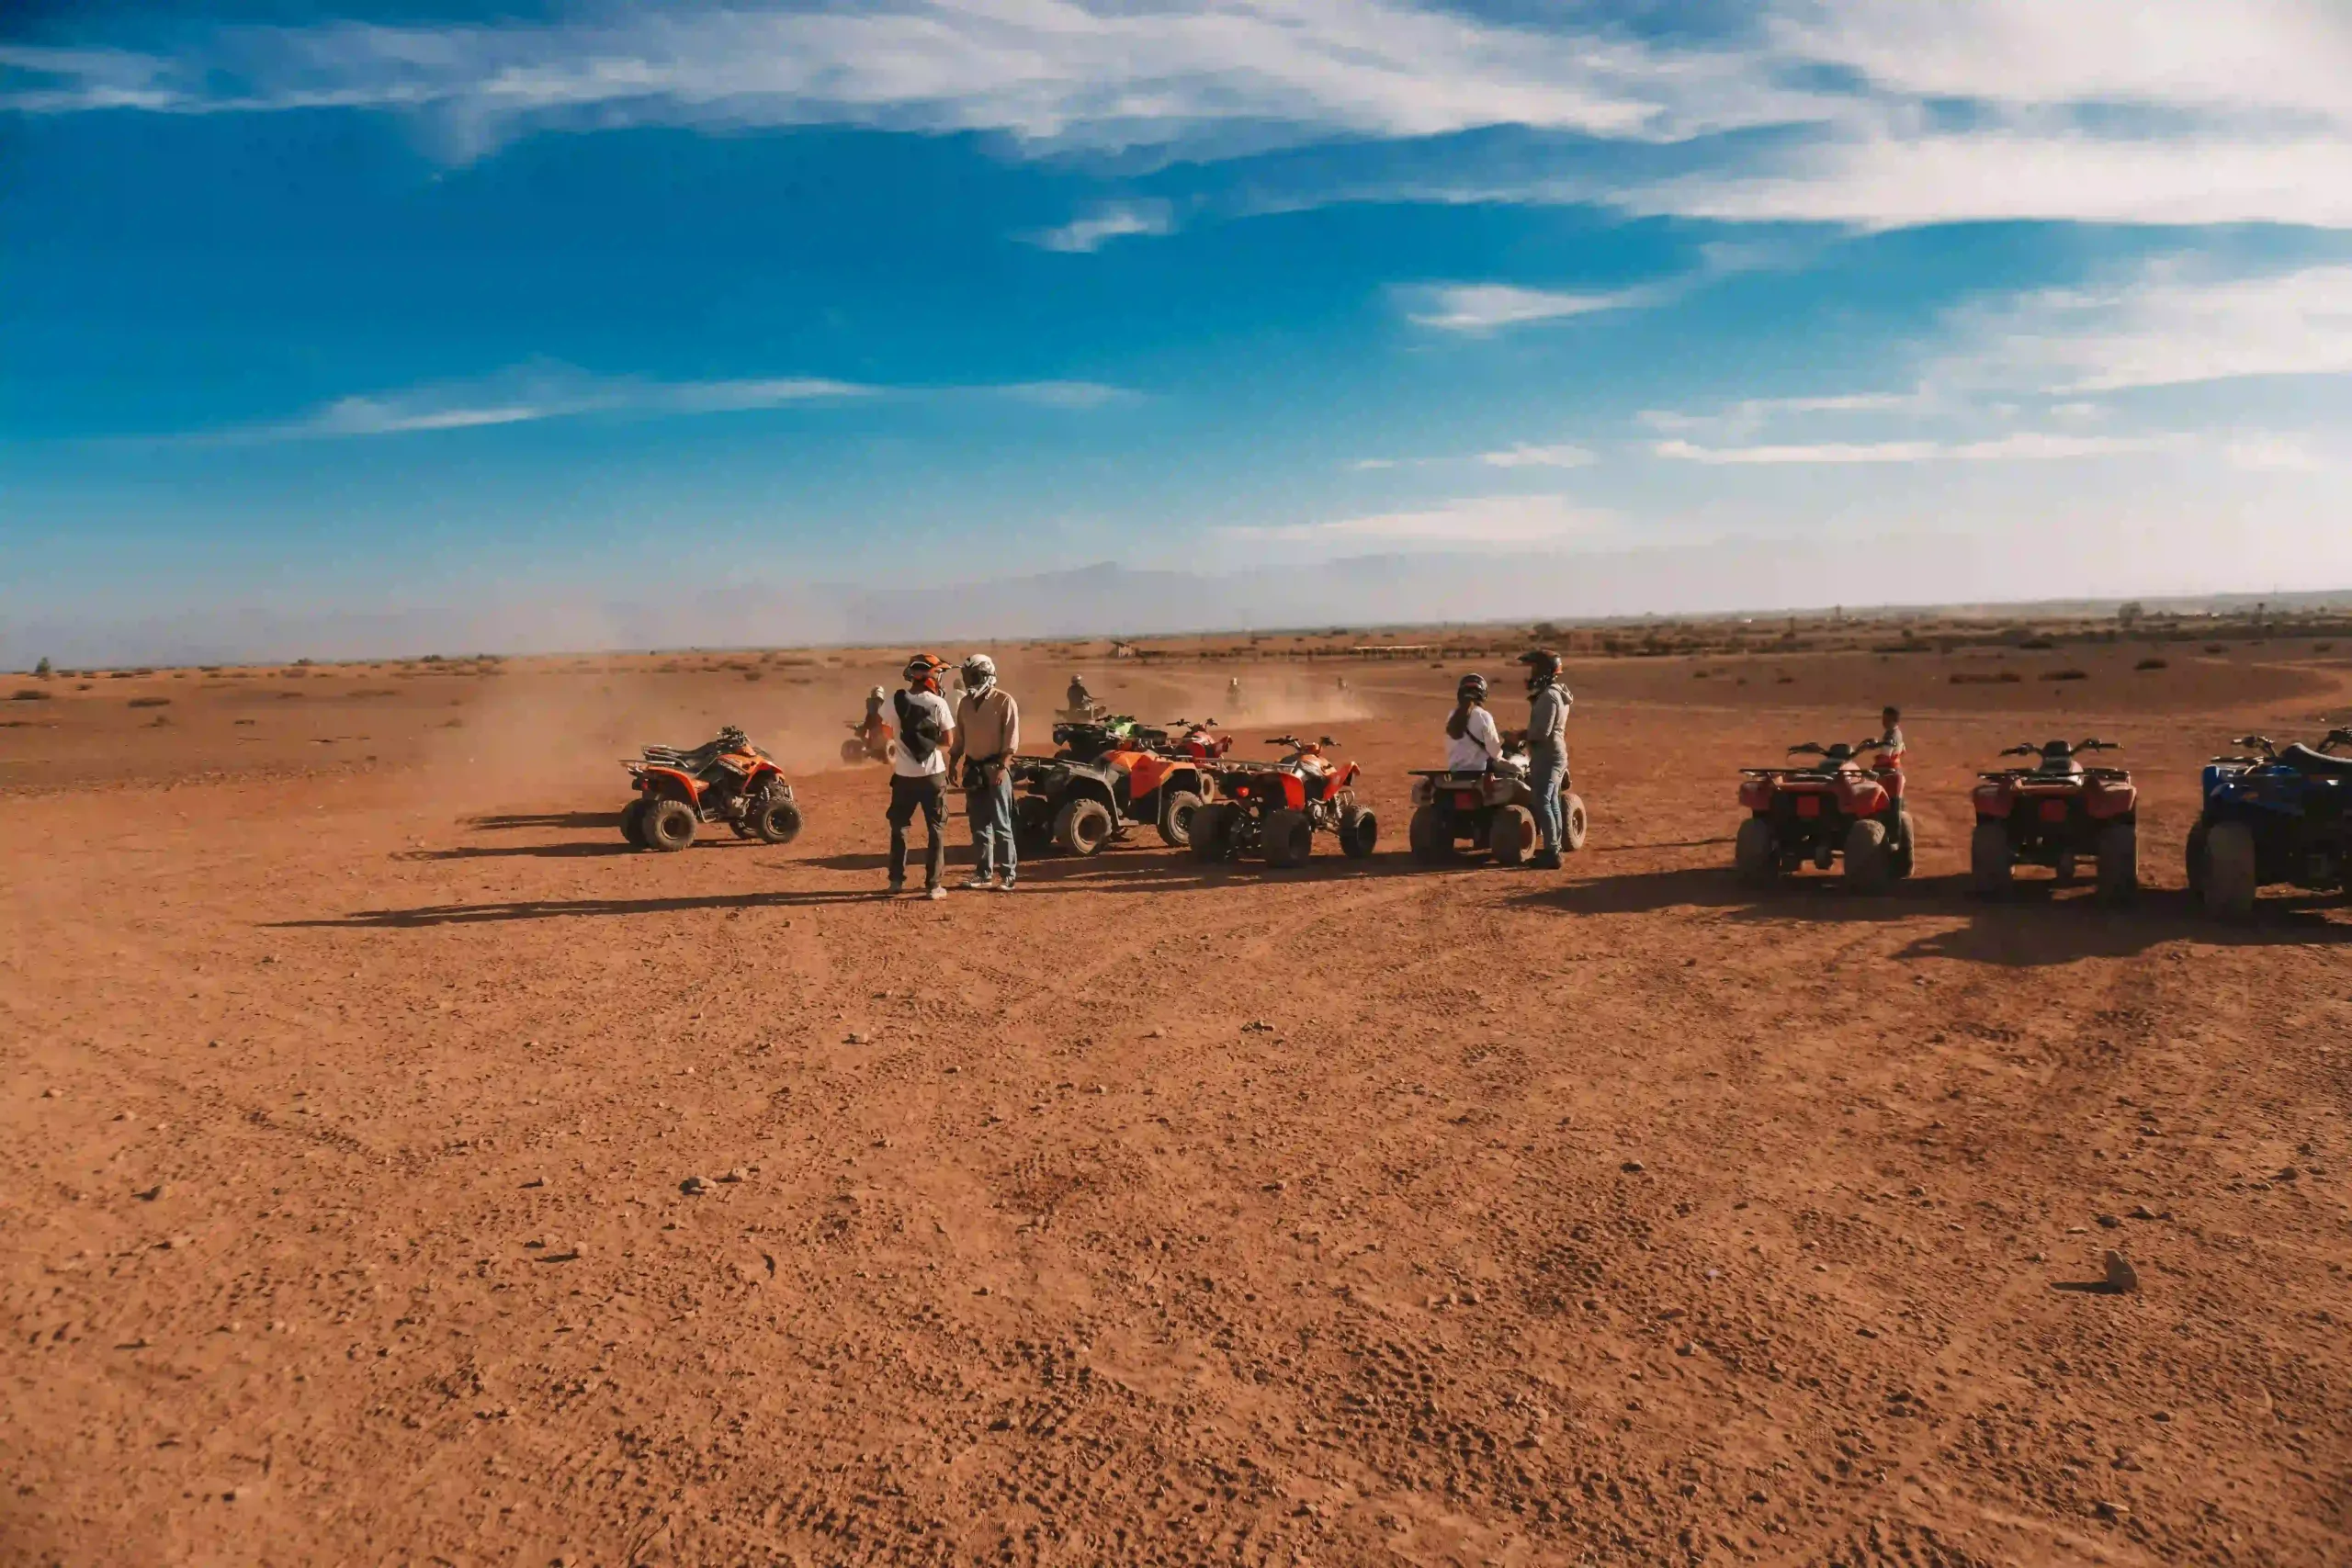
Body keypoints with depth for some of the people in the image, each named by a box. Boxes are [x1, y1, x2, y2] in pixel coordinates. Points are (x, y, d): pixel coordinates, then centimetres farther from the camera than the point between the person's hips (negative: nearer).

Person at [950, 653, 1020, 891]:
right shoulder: (965, 703, 12)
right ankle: (984, 873, 16)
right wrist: (952, 763, 9)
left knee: (1000, 823, -5)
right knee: (979, 824, 9)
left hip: (996, 767, -6)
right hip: (972, 768, 6)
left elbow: (1011, 738, -12)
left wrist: (1002, 767, -19)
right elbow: (959, 737, 17)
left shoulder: (1004, 701, -8)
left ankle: (1008, 874, 0)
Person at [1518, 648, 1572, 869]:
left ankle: (1551, 853, -11)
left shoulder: (1548, 696, -19)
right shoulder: (1557, 693, 14)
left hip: (1547, 755, -11)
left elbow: (1541, 731, -24)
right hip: (1555, 753, 11)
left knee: (1542, 803, -10)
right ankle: (1554, 848, 23)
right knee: (1552, 802, 16)